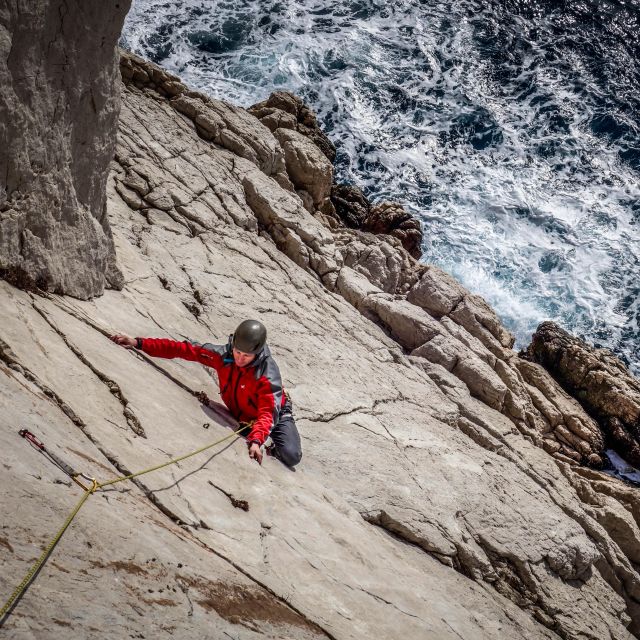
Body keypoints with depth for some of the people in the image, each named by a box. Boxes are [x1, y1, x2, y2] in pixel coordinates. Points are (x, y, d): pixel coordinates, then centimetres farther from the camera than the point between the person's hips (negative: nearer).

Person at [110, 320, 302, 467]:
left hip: (275, 414, -4)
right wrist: (138, 343, -29)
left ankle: (270, 447, 12)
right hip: (239, 418, 4)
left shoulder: (268, 375, -36)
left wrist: (256, 441, -64)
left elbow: (268, 413, -44)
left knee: (291, 456, -23)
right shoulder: (222, 355, -24)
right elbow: (182, 349, -24)